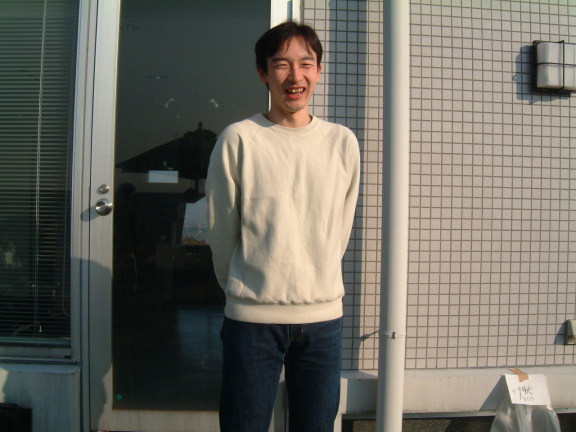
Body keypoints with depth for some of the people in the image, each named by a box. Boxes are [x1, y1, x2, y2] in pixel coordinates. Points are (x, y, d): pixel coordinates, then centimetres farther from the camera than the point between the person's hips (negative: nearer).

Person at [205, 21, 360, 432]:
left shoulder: (343, 143, 3)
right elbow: (220, 232, 2)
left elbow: (340, 232, 11)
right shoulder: (238, 139, -5)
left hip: (323, 318, 3)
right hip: (252, 319, -2)